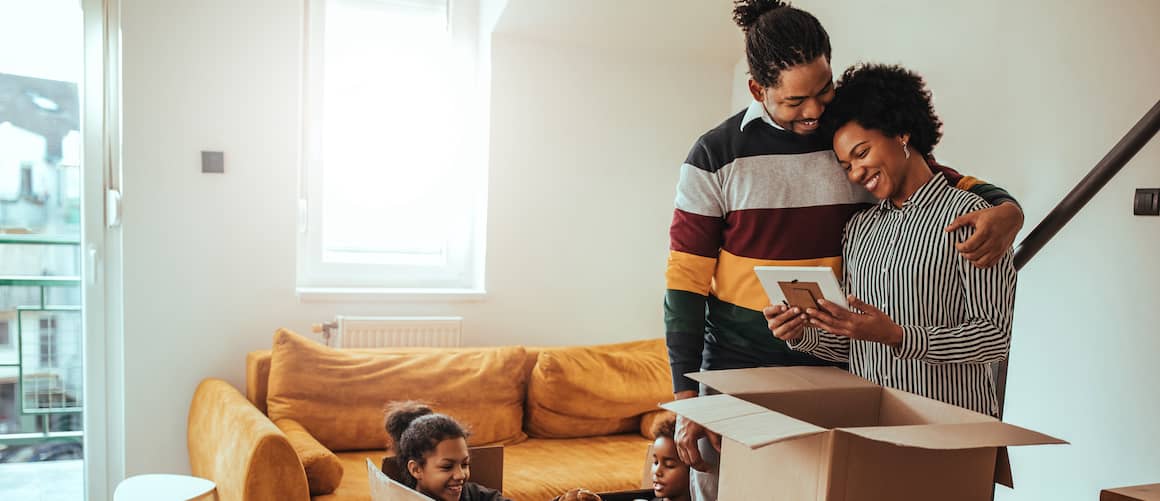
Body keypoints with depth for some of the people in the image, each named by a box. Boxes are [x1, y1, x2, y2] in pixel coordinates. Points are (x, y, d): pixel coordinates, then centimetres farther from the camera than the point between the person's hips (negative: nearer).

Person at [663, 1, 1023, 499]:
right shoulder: (715, 155, -6)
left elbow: (947, 184, 9)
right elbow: (686, 280, -5)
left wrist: (1006, 209, -17)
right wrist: (686, 399, -8)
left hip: (833, 365, 2)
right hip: (737, 369, -2)